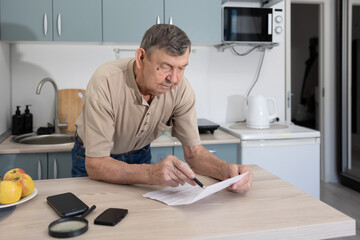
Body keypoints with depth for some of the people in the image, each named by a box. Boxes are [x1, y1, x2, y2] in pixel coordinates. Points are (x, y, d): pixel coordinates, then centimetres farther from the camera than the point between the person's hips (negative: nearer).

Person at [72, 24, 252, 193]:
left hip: (139, 156, 2)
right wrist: (151, 173, -50)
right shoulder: (105, 82, -33)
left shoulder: (181, 88, -20)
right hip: (96, 159, -2)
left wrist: (227, 170, -34)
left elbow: (193, 151, -14)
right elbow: (95, 165, -34)